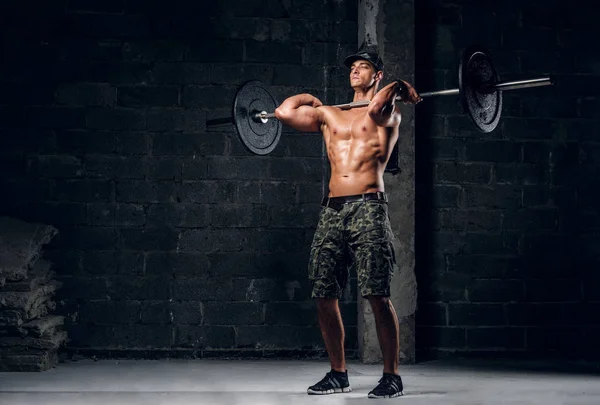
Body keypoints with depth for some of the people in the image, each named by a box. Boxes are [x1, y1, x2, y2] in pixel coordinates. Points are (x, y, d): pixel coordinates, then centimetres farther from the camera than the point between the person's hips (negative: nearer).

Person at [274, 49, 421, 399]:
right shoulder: (330, 114, 19)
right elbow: (284, 112, 11)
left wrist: (400, 88, -2)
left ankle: (392, 376, 2)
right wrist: (311, 100, 27)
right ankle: (339, 373, 18)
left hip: (368, 207, -5)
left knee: (378, 295, -9)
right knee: (324, 295, 4)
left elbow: (375, 108, -19)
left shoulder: (389, 112, 6)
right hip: (333, 209, 6)